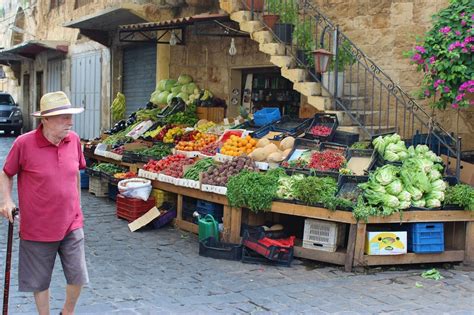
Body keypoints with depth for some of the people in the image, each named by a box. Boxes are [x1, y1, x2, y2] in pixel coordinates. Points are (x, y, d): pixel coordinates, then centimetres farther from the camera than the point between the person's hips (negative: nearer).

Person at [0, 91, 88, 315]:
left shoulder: (73, 139, -2)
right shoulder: (24, 143, -14)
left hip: (71, 224, 3)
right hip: (37, 227, -3)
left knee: (77, 277, 7)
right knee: (39, 282, 11)